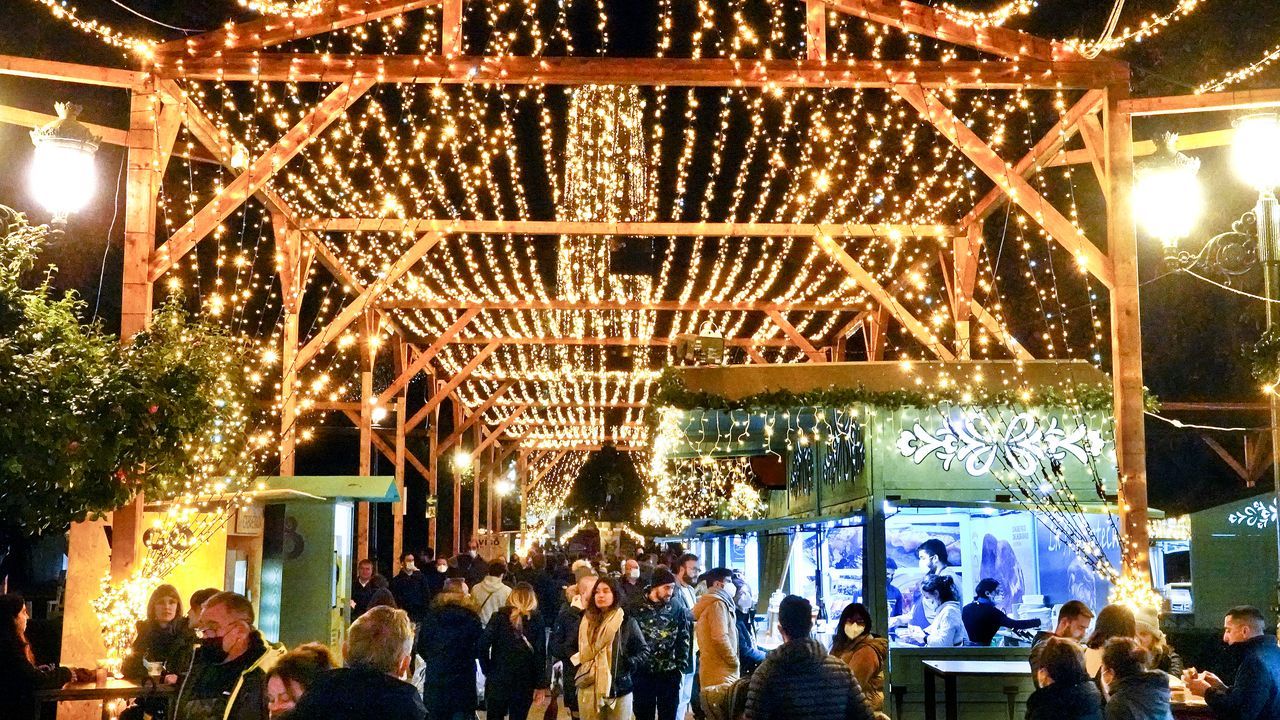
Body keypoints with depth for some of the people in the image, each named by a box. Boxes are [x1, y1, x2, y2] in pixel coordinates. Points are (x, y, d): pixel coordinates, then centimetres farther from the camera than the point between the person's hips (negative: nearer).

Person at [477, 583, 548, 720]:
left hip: (498, 678, 0)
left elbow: (483, 646, -9)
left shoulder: (499, 617, -2)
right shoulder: (536, 621, -1)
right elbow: (540, 654, -5)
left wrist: (487, 671, 1)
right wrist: (541, 685, -1)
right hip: (525, 681, 0)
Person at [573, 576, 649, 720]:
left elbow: (644, 650, 2)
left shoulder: (627, 621, -1)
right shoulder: (587, 620, 8)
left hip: (619, 688, -3)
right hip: (589, 689, 3)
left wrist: (629, 665, -10)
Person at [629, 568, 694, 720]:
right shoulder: (635, 608, -6)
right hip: (642, 674, -2)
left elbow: (684, 640, 7)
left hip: (670, 674, 2)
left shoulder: (677, 609, 1)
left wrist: (681, 668, 2)